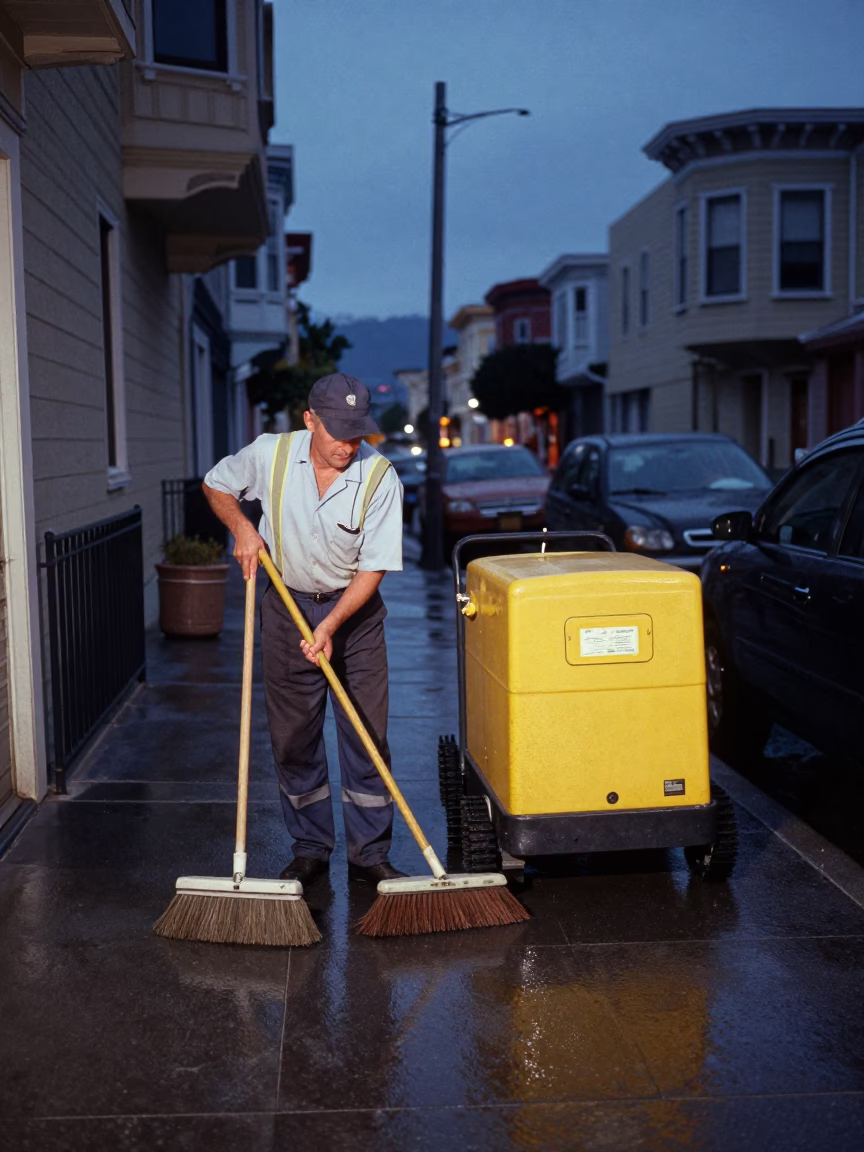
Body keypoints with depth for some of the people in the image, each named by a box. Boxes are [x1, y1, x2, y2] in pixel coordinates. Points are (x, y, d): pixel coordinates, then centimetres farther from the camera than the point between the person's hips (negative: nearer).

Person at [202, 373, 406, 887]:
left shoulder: (381, 478, -18)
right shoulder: (270, 454, -12)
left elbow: (374, 567, -16)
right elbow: (216, 484, 8)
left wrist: (330, 625, -24)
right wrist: (241, 527, -11)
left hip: (355, 611, -1)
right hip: (288, 605, 2)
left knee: (367, 736, -1)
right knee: (293, 738, 6)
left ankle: (370, 854, 10)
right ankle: (311, 849, 19)